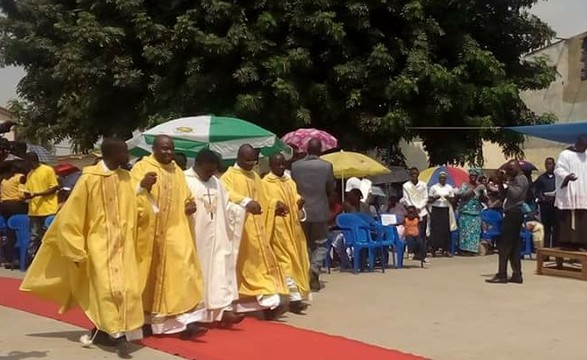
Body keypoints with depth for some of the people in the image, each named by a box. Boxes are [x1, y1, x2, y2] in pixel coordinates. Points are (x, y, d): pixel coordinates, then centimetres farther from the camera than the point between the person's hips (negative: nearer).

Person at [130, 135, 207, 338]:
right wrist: (142, 187, -33)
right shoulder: (141, 168, -5)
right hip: (149, 232, -4)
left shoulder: (177, 171, 13)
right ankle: (144, 319, 21)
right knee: (149, 274, 5)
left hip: (175, 231, 4)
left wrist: (189, 206, -1)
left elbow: (185, 197, 20)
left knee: (181, 268, -9)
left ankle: (184, 319, -12)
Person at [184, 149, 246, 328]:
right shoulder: (184, 181, -8)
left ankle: (223, 309, -6)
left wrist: (244, 208, 1)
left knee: (219, 268, -2)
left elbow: (226, 206, 13)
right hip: (195, 236, -6)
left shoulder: (216, 182, 13)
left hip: (216, 236, 6)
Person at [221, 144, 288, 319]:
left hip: (257, 227, 7)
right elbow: (227, 194, -26)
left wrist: (274, 204, 7)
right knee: (250, 262, -9)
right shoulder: (229, 176, -6)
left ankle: (267, 300, 1)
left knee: (263, 260, 2)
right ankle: (267, 297, -11)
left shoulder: (255, 177, 18)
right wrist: (246, 202, -41)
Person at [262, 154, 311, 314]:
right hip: (277, 227, -7)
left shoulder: (290, 182, 15)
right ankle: (295, 297, -15)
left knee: (295, 259, 9)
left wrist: (300, 202, -12)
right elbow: (264, 206, -7)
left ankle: (296, 295, 21)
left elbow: (296, 202, 10)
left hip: (292, 226, 7)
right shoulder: (265, 183, -3)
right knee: (286, 260, -11)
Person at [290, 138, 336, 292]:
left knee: (305, 244, 14)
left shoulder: (295, 166, -5)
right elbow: (331, 189, 1)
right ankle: (314, 268, -14)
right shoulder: (326, 166, -9)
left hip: (301, 211, 2)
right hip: (320, 211, -2)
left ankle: (308, 278, 16)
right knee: (321, 244, 10)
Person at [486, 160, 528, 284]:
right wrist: (501, 182, 7)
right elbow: (504, 195, 19)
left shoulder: (521, 179, -8)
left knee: (504, 245, -9)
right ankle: (517, 275, 9)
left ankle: (502, 275, -8)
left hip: (514, 214, -10)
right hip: (512, 214, 10)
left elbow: (515, 194, -23)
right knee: (514, 245, 8)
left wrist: (509, 182, -14)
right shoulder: (515, 179, 21)